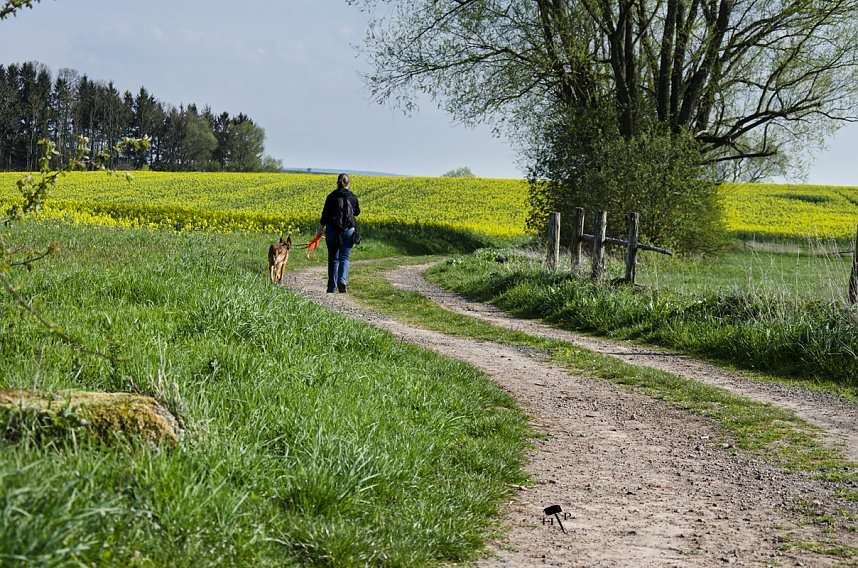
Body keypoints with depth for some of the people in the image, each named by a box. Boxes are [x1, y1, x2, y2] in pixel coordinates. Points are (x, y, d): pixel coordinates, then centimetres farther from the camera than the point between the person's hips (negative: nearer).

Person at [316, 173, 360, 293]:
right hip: (348, 231, 0)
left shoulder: (331, 197, -6)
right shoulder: (353, 197, -2)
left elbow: (324, 215, -4)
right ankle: (342, 281, -20)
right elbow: (357, 212, 16)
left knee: (333, 258, 10)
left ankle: (332, 287, 12)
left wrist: (320, 230, 6)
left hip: (332, 231, 0)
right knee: (344, 258, 3)